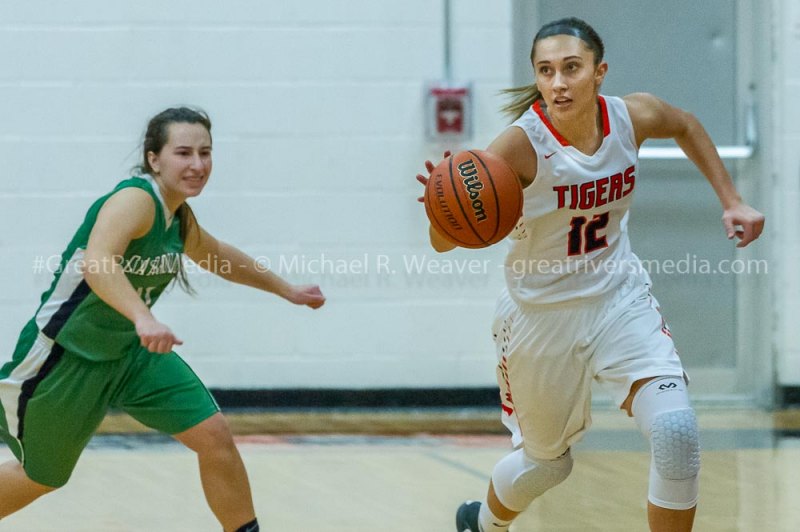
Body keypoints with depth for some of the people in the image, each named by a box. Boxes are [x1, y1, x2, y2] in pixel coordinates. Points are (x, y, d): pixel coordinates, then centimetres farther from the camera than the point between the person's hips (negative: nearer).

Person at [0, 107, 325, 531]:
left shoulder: (178, 217, 2)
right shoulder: (135, 199, -25)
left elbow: (218, 256, 25)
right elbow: (97, 262, -44)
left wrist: (287, 290, 31)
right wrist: (143, 318, -59)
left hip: (130, 353, 7)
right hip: (65, 356, -7)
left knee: (214, 436, -8)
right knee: (38, 477, 10)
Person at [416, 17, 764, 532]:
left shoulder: (632, 117, -13)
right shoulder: (521, 145, -26)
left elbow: (685, 126, 13)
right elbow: (444, 242, -27)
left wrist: (732, 201, 8)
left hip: (620, 300, 3)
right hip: (540, 314, -2)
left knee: (676, 431, -19)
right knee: (547, 459, 16)